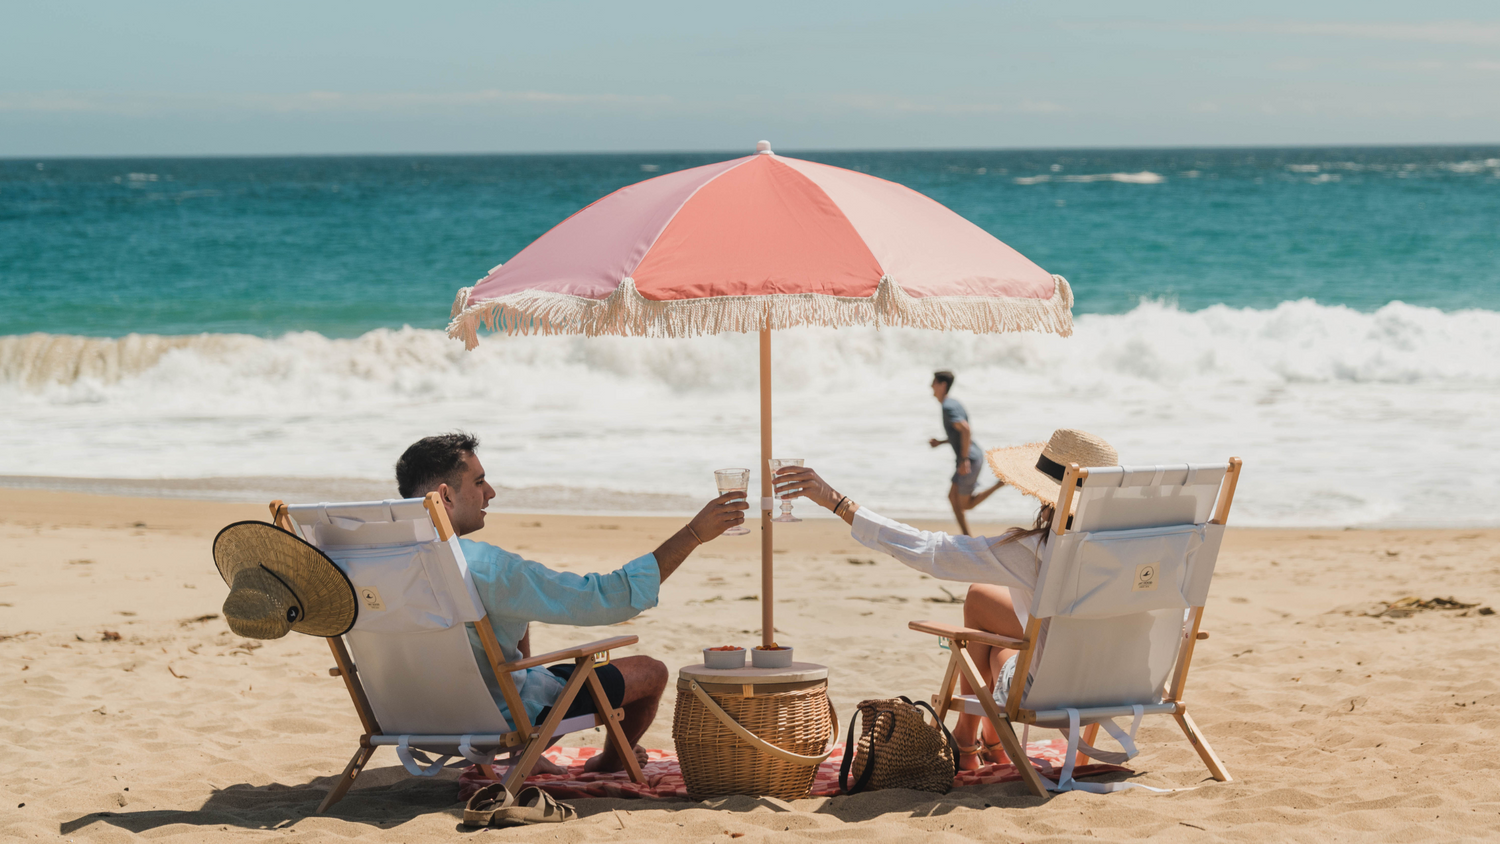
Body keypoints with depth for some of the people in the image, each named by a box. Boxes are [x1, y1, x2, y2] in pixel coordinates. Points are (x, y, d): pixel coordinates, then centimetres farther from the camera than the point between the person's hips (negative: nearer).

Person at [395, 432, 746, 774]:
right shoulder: (483, 566, -34)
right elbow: (603, 598, -29)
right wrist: (694, 533, -23)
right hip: (505, 720, -7)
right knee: (650, 671, 11)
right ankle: (609, 763, 43)